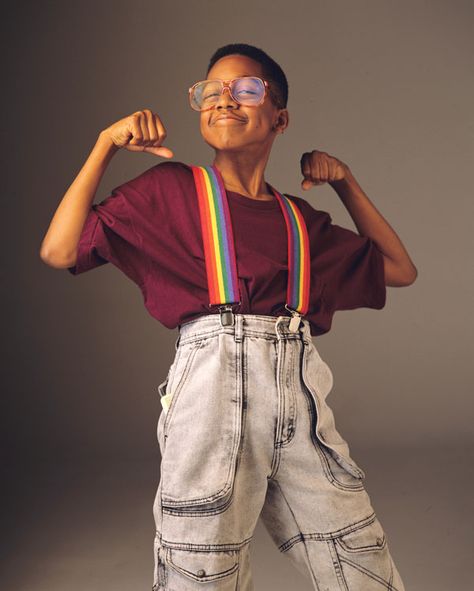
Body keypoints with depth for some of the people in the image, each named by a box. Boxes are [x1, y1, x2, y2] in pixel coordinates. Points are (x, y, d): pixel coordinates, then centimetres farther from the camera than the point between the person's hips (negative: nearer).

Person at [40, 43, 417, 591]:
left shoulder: (301, 219, 18)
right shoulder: (171, 187, 8)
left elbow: (399, 270, 23)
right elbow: (59, 251, 1)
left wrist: (345, 182, 19)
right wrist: (106, 143, 2)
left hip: (302, 400, 4)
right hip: (213, 387, -3)